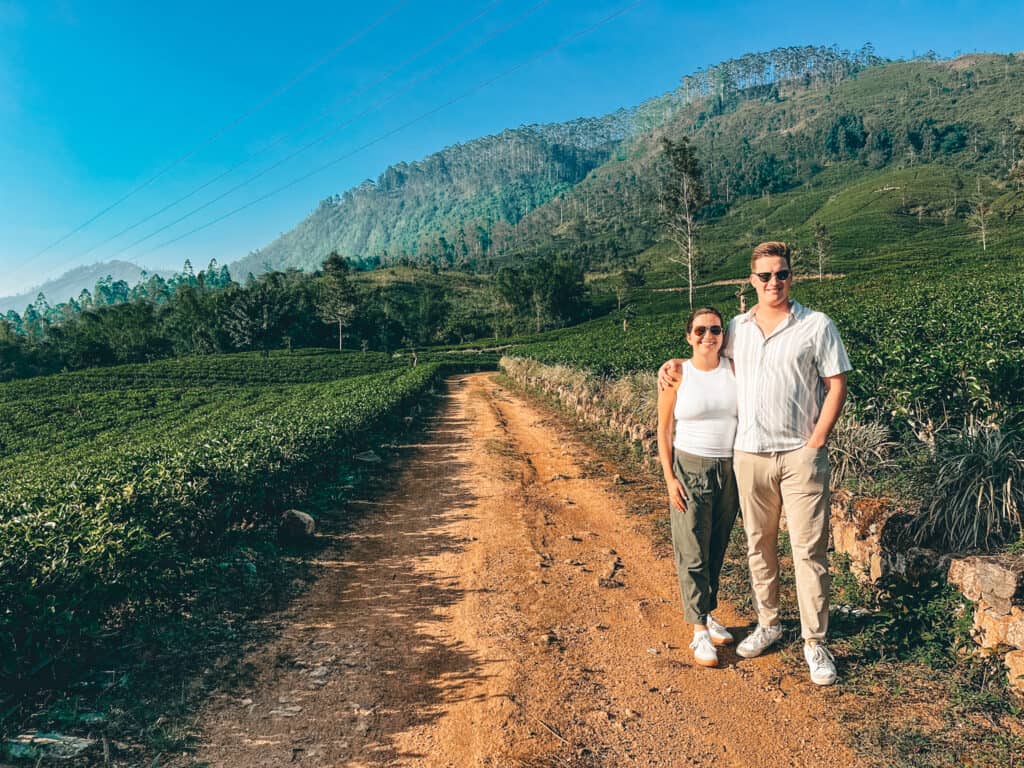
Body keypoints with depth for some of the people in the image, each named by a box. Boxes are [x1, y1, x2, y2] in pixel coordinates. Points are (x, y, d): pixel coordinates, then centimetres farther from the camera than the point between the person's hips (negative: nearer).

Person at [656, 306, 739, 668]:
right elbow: (663, 431, -3)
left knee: (717, 549, 15)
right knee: (692, 553, 1)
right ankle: (699, 630, 12)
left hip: (731, 471, 3)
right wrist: (670, 478, -7)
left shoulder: (735, 370, 0)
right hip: (689, 469, -3)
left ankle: (707, 613, 33)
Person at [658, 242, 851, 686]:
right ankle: (768, 624, 29)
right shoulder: (736, 329, 7)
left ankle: (815, 642, 12)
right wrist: (677, 363, 8)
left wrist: (815, 442, -9)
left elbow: (836, 386, -3)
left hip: (800, 454, -3)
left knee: (809, 549, -1)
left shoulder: (817, 326, -3)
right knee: (758, 545, 13)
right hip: (749, 453, 4)